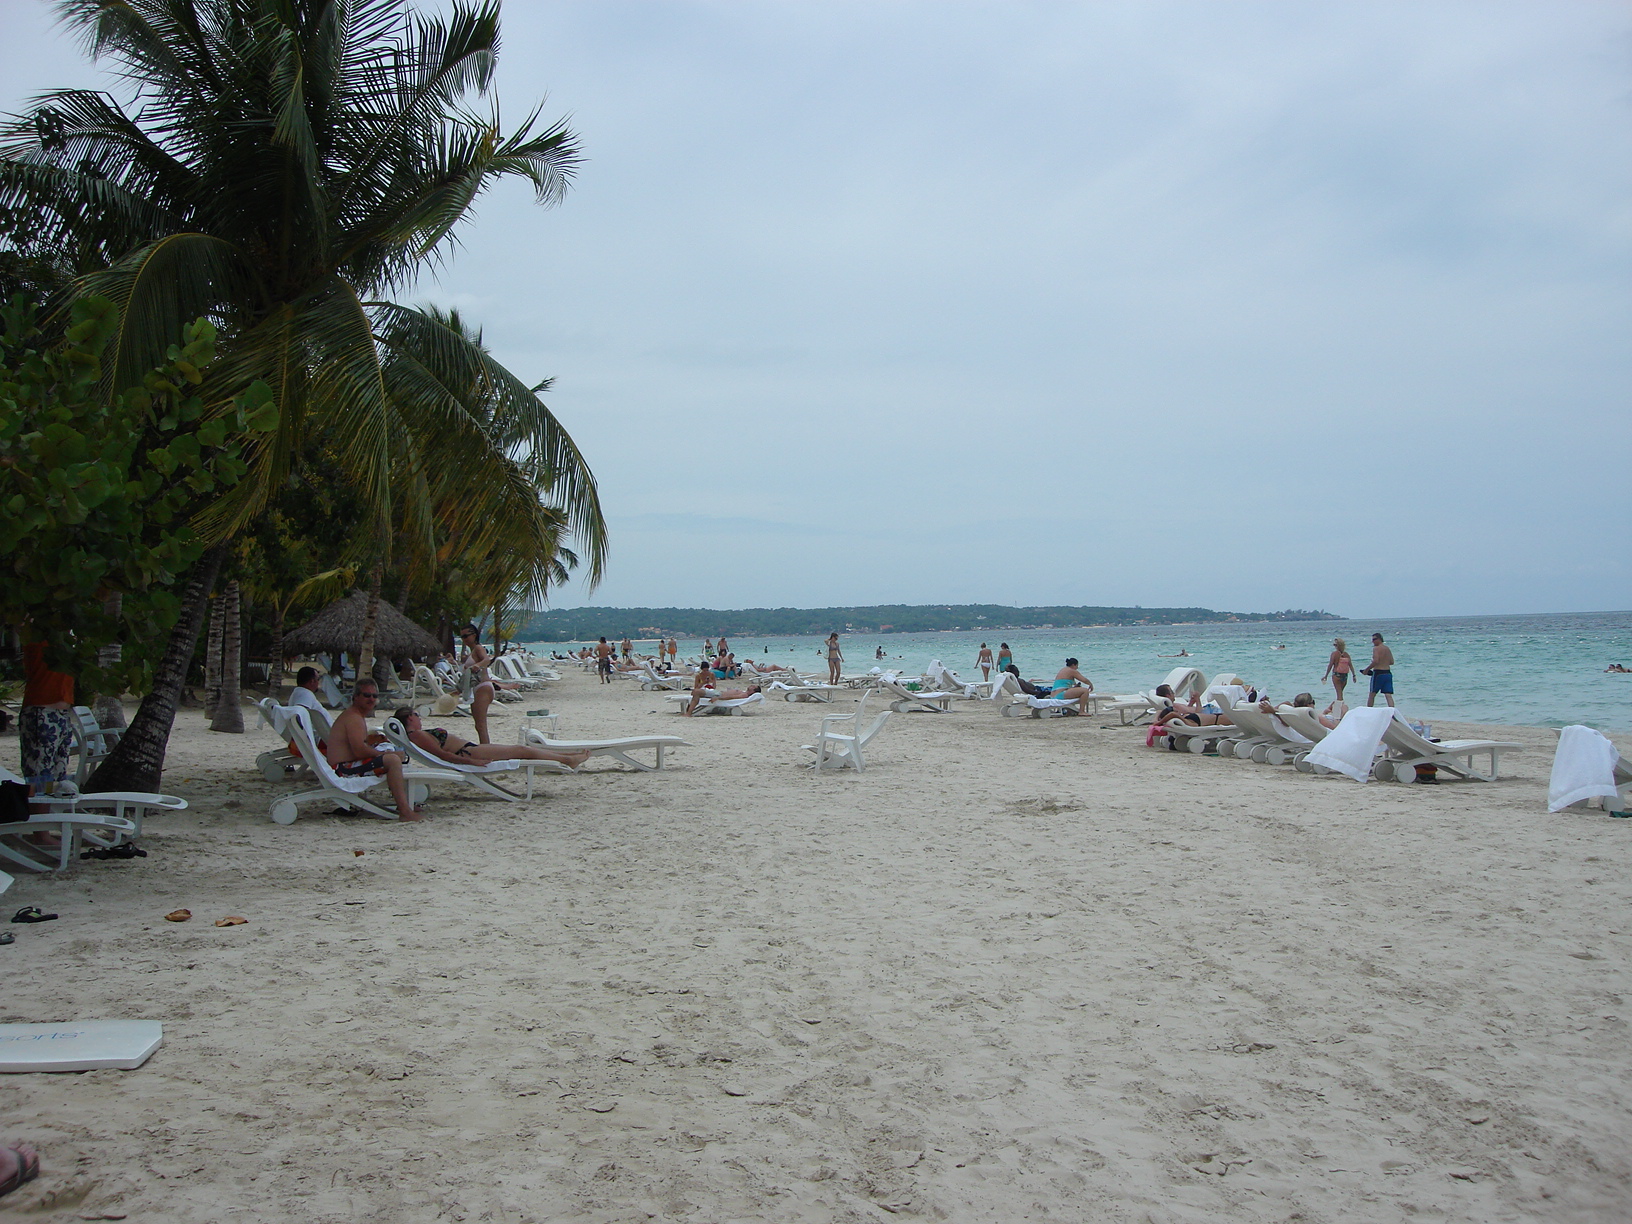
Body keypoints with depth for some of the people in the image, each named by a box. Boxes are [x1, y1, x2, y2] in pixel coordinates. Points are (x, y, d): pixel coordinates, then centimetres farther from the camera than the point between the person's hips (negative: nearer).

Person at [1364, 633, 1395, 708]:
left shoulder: (1376, 648, -9)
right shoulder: (1387, 649, 13)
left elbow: (1375, 661, -20)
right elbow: (1392, 662, 15)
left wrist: (1367, 669, -10)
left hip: (1378, 673, -6)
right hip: (1388, 673, 6)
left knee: (1372, 694, 8)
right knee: (1389, 695, 0)